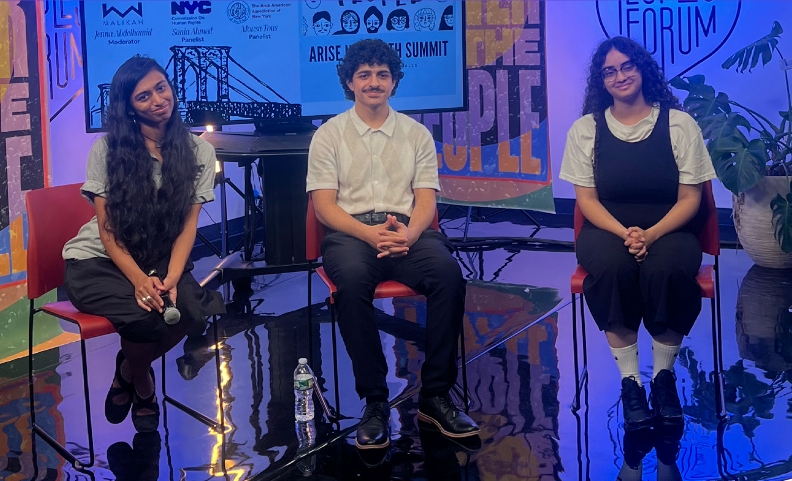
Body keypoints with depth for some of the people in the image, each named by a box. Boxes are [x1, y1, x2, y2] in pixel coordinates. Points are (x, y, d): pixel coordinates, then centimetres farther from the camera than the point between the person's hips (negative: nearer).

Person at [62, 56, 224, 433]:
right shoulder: (107, 149, -2)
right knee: (147, 314, -34)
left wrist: (171, 279, -21)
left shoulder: (198, 153, 4)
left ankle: (128, 374, 1)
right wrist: (140, 280, -23)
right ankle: (141, 383, 4)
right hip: (98, 262, -3)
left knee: (201, 308, -30)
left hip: (164, 263, 3)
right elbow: (107, 229, -8)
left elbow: (188, 226, -3)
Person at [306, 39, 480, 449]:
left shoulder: (416, 134, 18)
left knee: (448, 273, -31)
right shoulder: (329, 134, 12)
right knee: (353, 279, -37)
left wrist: (409, 233, -15)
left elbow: (426, 199, 9)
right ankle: (374, 401, -28)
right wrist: (369, 232, -16)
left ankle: (435, 395, -22)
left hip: (408, 230, 2)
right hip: (351, 231, -2)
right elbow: (324, 204, 2)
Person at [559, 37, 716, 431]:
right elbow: (587, 199, 2)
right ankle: (629, 380, -24)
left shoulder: (679, 124, 3)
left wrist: (651, 234, -19)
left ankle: (664, 376, -15)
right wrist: (624, 233, -18)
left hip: (667, 230, 0)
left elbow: (689, 198, 0)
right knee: (613, 265, -35)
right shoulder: (586, 129, 6)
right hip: (607, 228, 1)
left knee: (666, 269, -35)